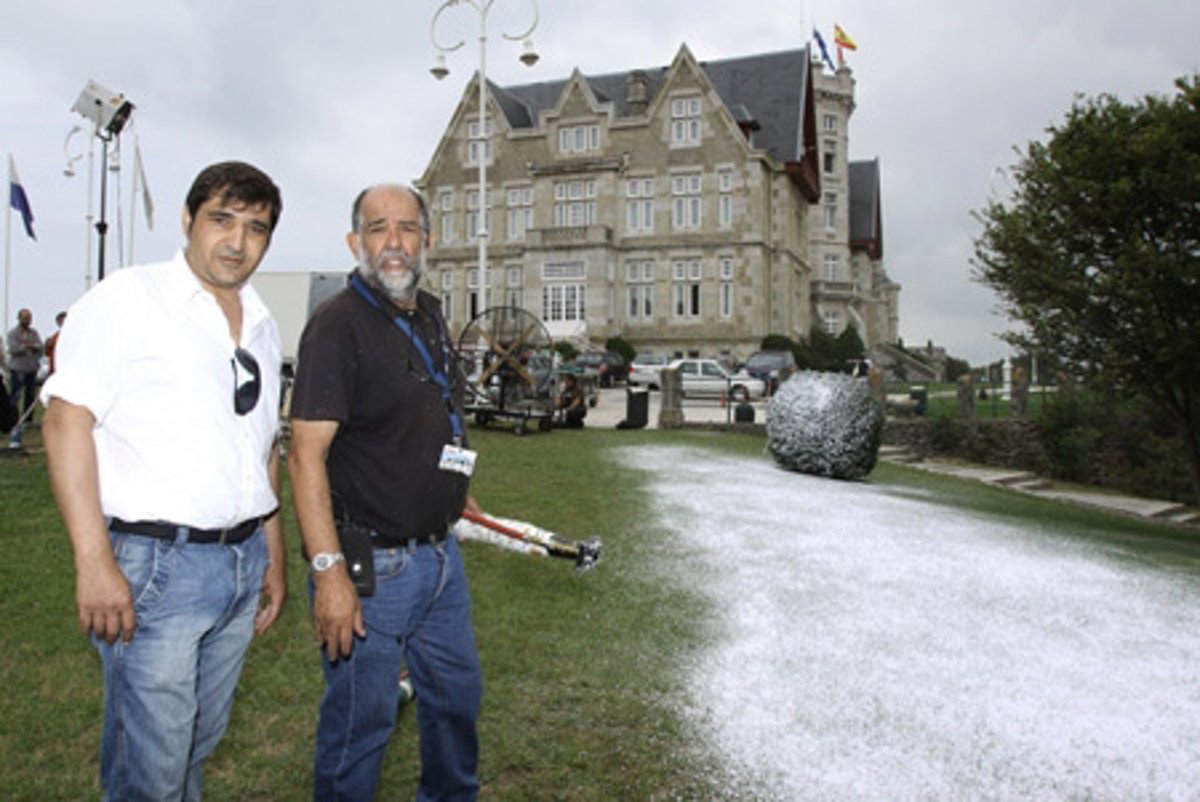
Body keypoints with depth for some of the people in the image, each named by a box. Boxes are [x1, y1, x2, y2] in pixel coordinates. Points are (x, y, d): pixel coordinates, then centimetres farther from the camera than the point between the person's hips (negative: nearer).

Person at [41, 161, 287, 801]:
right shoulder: (128, 299, -6)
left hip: (243, 562, 7)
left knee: (198, 745, 19)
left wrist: (274, 555, 18)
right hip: (153, 562, -6)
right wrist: (95, 563, -19)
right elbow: (65, 421, -13)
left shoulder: (262, 326, 15)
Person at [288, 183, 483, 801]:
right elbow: (306, 455, -23)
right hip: (371, 564, -8)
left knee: (457, 693, 23)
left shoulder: (429, 316, 9)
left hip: (440, 555, 9)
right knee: (361, 720, 7)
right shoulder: (337, 324, -17)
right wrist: (328, 571, -27)